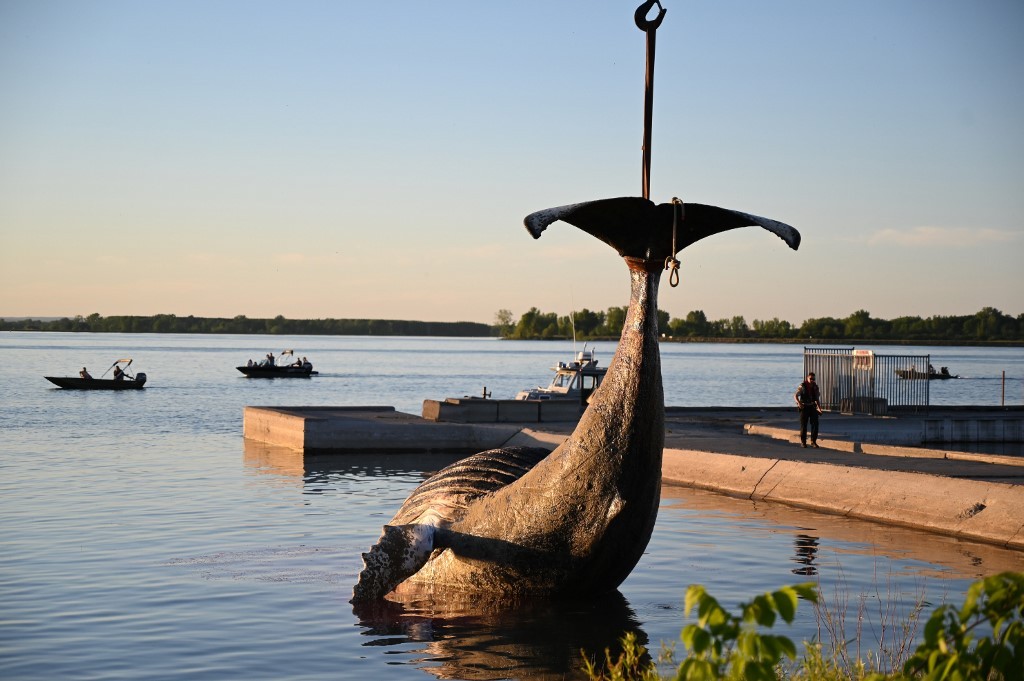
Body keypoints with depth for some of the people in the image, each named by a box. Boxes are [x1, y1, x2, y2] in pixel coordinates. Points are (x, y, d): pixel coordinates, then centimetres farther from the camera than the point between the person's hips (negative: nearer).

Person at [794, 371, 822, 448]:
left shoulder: (815, 386, 3)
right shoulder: (802, 386, -8)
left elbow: (817, 398, 11)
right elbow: (795, 396, -11)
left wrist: (819, 407, 1)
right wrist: (799, 403, -29)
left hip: (812, 407, 3)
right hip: (804, 407, -3)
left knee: (815, 424, -6)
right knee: (803, 425, 0)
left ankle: (813, 442, 0)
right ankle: (803, 442, 11)